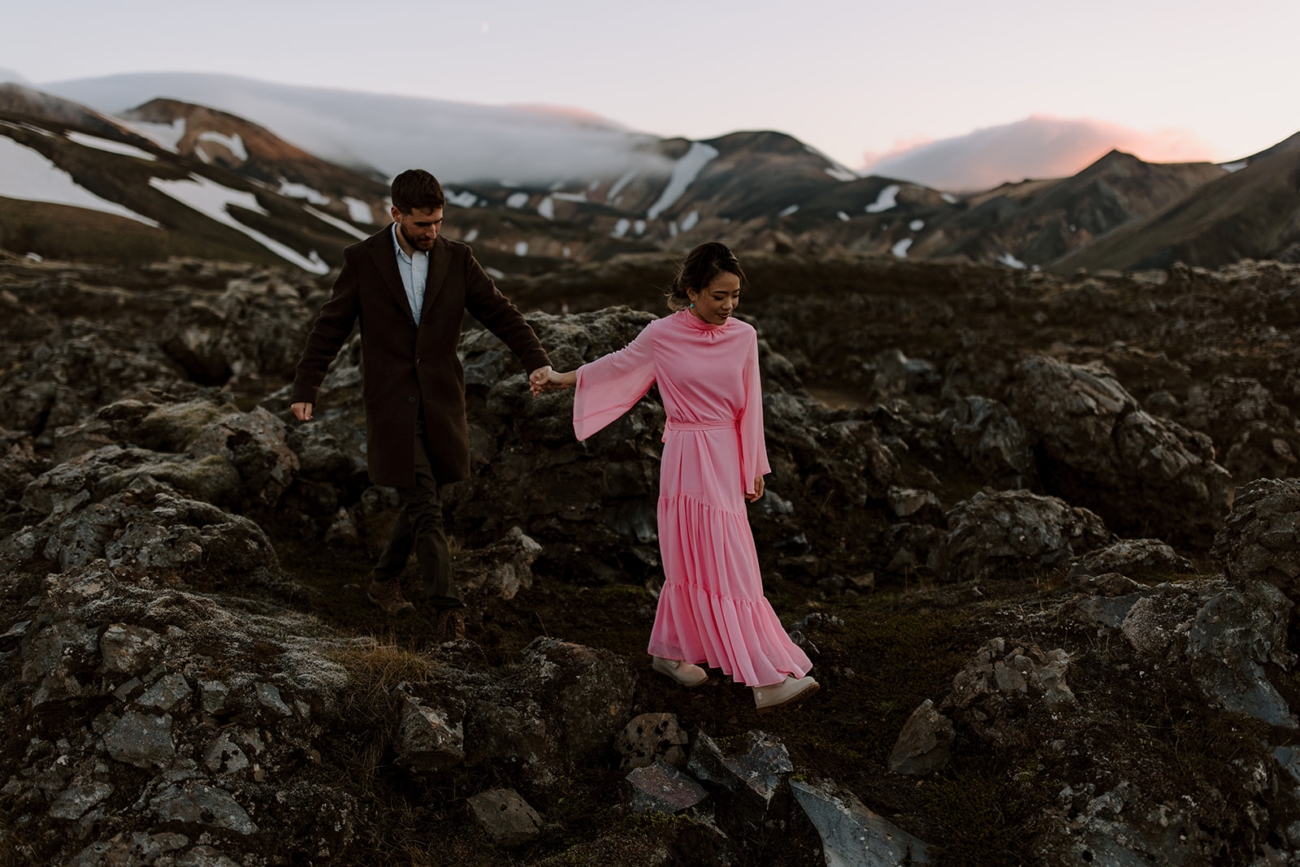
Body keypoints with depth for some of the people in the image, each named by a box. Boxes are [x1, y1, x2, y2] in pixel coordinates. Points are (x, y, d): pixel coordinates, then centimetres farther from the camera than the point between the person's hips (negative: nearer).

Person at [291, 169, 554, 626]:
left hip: (440, 403, 3)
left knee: (422, 502, 11)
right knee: (425, 508, -7)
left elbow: (500, 313, 0)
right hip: (391, 405, -3)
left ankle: (383, 582, 32)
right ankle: (447, 603, -1)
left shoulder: (457, 258, 2)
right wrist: (305, 389, 0)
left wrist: (536, 360, -14)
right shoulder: (362, 259, -3)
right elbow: (330, 326, 2)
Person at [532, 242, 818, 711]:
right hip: (688, 460, -4)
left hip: (727, 459, 4)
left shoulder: (743, 336, 1)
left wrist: (753, 468, 10)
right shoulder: (662, 335, -8)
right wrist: (562, 379, 17)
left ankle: (669, 651, 30)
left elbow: (749, 407, 7)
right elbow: (618, 365, 9)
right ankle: (767, 676, -4)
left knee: (695, 562, 12)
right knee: (723, 567, -5)